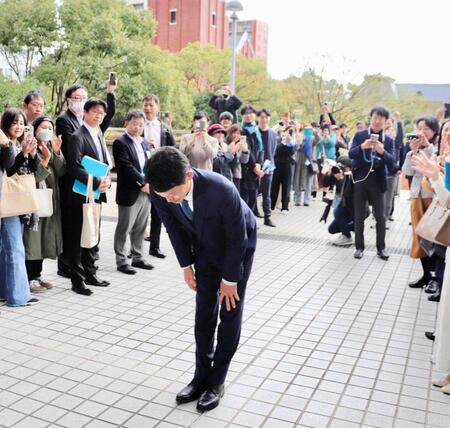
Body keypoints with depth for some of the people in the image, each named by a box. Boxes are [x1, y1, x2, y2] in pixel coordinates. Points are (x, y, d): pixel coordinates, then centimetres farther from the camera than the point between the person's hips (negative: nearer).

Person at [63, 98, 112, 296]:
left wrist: (107, 180, -2)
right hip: (80, 196, -8)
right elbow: (74, 168, -21)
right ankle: (77, 280, 9)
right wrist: (97, 182, -22)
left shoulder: (98, 135, 14)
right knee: (76, 239, 1)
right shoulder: (78, 137, -12)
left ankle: (89, 274, 27)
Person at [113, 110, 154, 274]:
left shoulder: (144, 142, 15)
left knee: (140, 228, 15)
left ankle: (137, 258, 26)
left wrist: (148, 184, 0)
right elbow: (127, 167, -17)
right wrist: (144, 182, -15)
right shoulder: (120, 143, -9)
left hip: (145, 192, 7)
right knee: (124, 229, 2)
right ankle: (121, 261, 12)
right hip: (129, 193, -7)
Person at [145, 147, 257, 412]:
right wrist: (186, 265, -2)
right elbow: (174, 228, -6)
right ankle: (202, 376, 20)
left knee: (230, 313, 1)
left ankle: (217, 382, 12)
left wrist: (230, 279, -16)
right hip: (205, 247, 4)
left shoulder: (222, 190, -41)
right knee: (204, 311, 7)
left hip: (238, 247, -4)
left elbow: (237, 238, -25)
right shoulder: (161, 192, -26)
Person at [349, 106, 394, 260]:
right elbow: (351, 154, -8)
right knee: (359, 216, 5)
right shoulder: (360, 135, 3)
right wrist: (362, 147, -27)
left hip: (377, 182, 0)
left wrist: (382, 151, -27)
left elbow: (391, 161, -7)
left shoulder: (389, 140, 4)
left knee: (380, 217, 1)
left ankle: (381, 248, 13)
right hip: (360, 179, 0)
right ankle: (359, 247, 15)